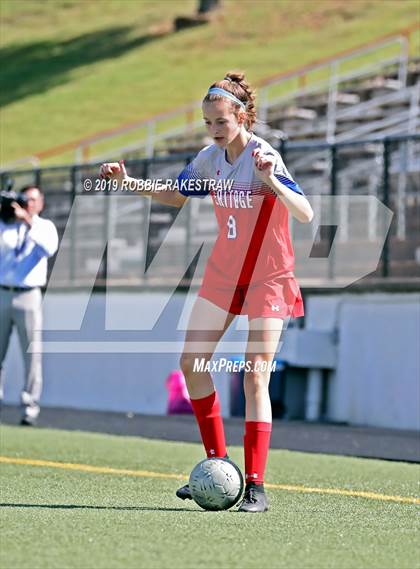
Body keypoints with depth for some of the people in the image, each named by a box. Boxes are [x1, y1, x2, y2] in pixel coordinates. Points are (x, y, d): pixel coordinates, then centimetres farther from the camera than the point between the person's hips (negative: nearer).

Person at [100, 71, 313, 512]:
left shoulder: (265, 158, -20)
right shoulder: (209, 158, -2)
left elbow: (306, 215, -29)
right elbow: (174, 196, 16)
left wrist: (272, 182, -45)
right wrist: (129, 182, 3)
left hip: (269, 277, -6)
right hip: (223, 273, 6)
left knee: (255, 377, -11)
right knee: (192, 361, 0)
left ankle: (255, 487, -8)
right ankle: (218, 464, 11)